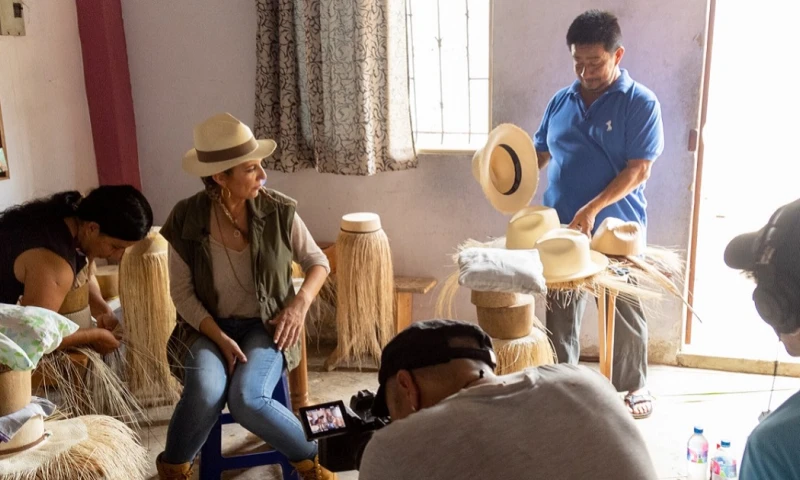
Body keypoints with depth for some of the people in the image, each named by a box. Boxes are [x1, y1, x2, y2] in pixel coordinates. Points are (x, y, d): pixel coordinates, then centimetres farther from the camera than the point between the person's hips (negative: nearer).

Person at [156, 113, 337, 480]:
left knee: (247, 399, -28)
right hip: (209, 327, 1)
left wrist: (300, 302, -15)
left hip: (266, 325, 0)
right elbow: (182, 293, -5)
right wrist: (219, 338, -18)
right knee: (206, 392, -31)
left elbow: (318, 261, 3)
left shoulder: (278, 211, -10)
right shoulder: (186, 220, -10)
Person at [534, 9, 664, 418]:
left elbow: (639, 170, -15)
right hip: (560, 228, 4)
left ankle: (634, 386, 28)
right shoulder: (560, 102, 6)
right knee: (559, 312, 12)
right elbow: (540, 154, 14)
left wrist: (592, 209, -25)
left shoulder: (640, 103, -8)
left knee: (624, 313, 9)